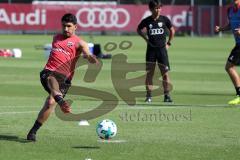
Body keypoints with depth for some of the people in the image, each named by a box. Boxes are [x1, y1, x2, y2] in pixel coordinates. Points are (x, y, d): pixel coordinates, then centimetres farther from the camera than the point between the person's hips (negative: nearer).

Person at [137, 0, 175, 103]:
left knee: (165, 73, -3)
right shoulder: (146, 21, -2)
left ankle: (167, 95, 2)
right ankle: (149, 96, 5)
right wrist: (146, 38, 5)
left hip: (162, 48, 0)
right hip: (151, 49, 0)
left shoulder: (164, 19, -2)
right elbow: (139, 30, 17)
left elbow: (172, 30, 13)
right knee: (149, 73, 0)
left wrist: (168, 43, 10)